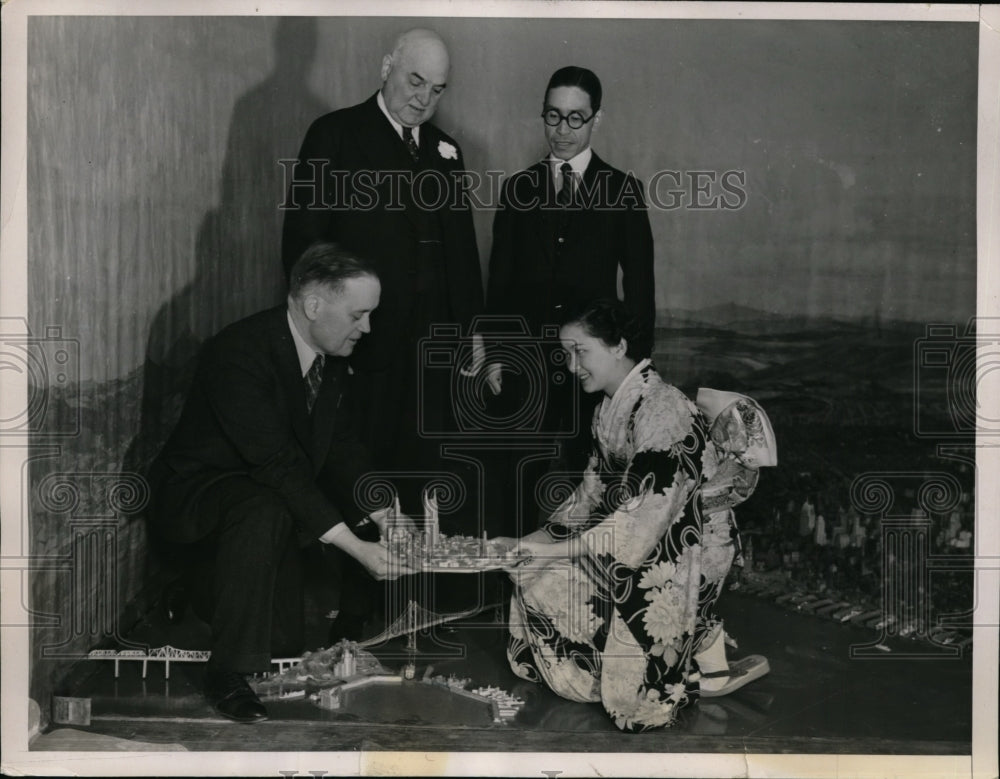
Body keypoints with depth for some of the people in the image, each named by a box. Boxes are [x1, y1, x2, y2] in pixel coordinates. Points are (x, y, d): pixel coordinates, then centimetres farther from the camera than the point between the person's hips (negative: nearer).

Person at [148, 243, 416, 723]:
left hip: (273, 490, 9)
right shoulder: (239, 353, -29)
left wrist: (387, 519, -12)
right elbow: (279, 465, -35)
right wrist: (356, 549, -37)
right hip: (192, 490, -9)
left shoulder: (332, 356, -3)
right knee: (266, 512, -35)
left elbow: (341, 450, 3)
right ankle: (228, 674, -23)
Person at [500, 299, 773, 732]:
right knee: (535, 578, 5)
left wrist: (553, 550, -27)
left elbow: (643, 517, -29)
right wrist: (545, 535, 0)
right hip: (637, 543, 9)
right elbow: (596, 488, 12)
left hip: (685, 553, -9)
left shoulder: (662, 412, -25)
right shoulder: (609, 409, 3)